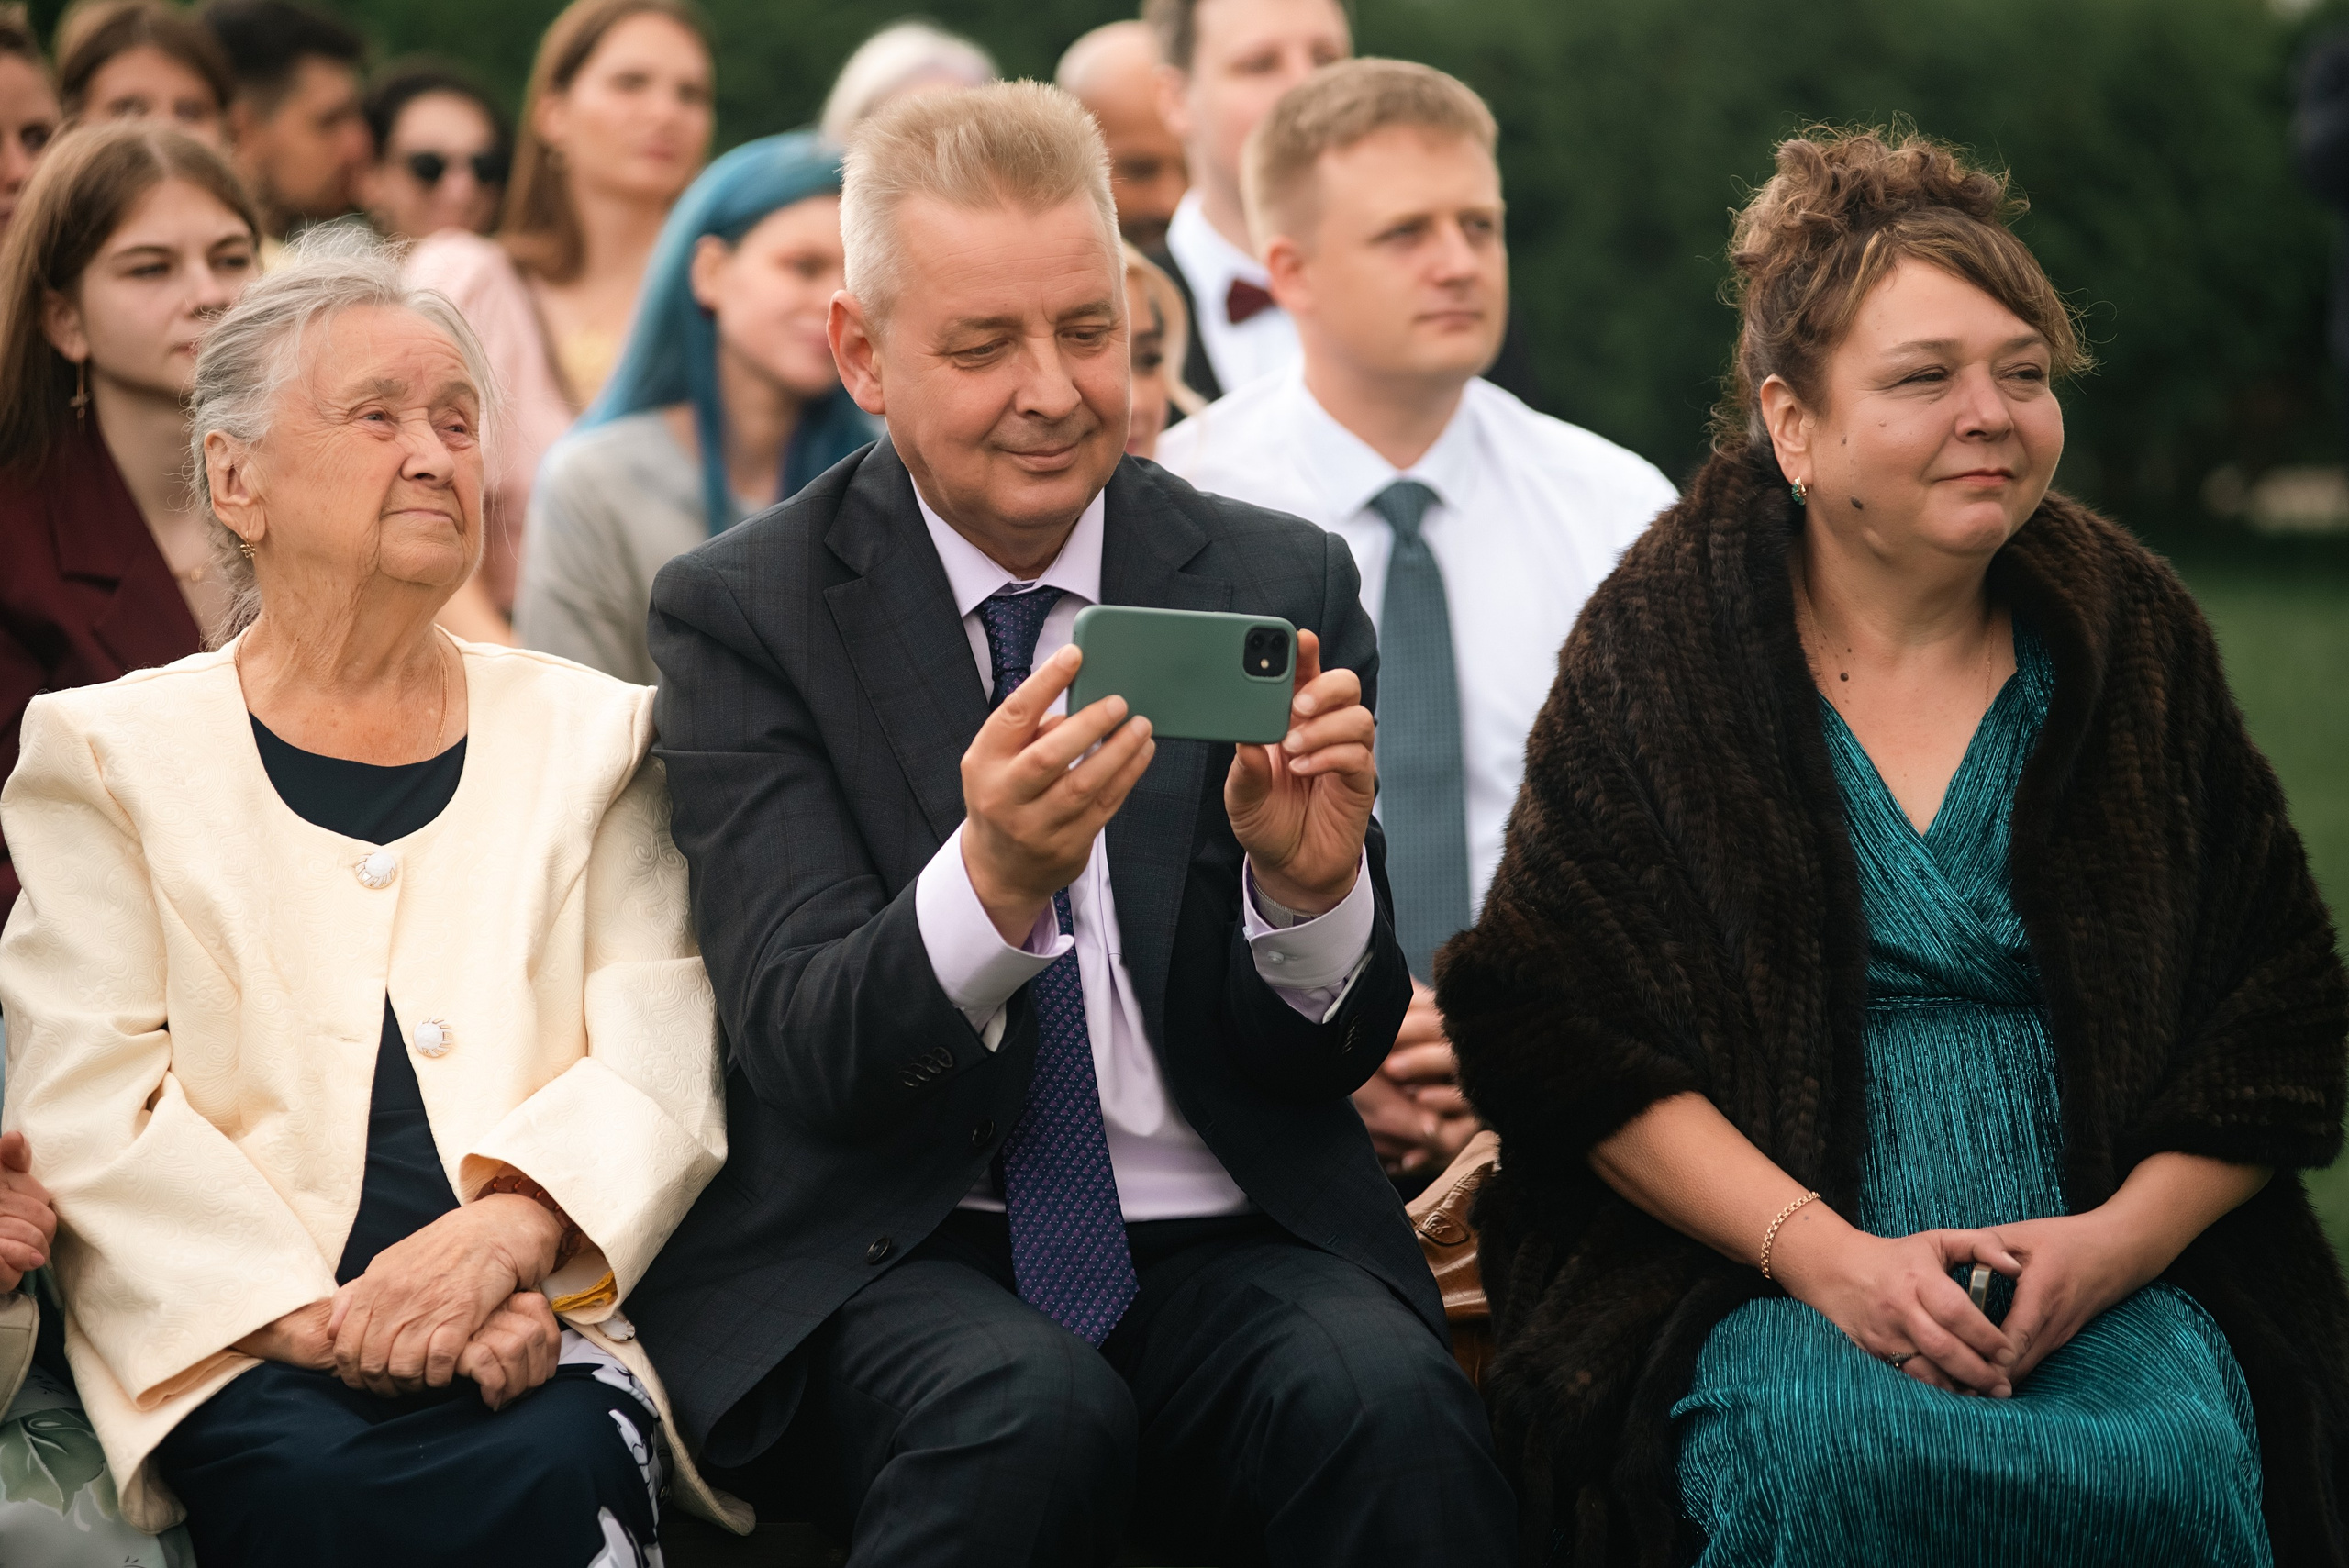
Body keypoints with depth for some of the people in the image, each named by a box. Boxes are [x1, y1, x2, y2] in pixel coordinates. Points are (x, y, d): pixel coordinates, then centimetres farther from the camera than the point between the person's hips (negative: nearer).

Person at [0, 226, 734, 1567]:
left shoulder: (592, 735, 19)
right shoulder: (111, 751, 13)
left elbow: (659, 1062, 5)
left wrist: (501, 1233, -16)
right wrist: (321, 1311, -15)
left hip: (530, 1326, 1)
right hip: (239, 1343, -1)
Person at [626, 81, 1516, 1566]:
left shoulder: (1284, 588, 6)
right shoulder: (745, 611, 0)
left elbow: (1330, 1056, 6)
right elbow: (802, 1052, -11)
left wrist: (1313, 884, -18)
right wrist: (991, 879, -32)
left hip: (1222, 1242, 1)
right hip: (883, 1259, -1)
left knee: (1383, 1396, -31)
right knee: (1026, 1411, -34)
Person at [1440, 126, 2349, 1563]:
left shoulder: (2138, 642, 10)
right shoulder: (1661, 651, 3)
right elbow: (1563, 1025, -2)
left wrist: (2117, 1241, -7)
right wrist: (1822, 1254, -14)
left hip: (2114, 1272, 2)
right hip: (1745, 1272, -2)